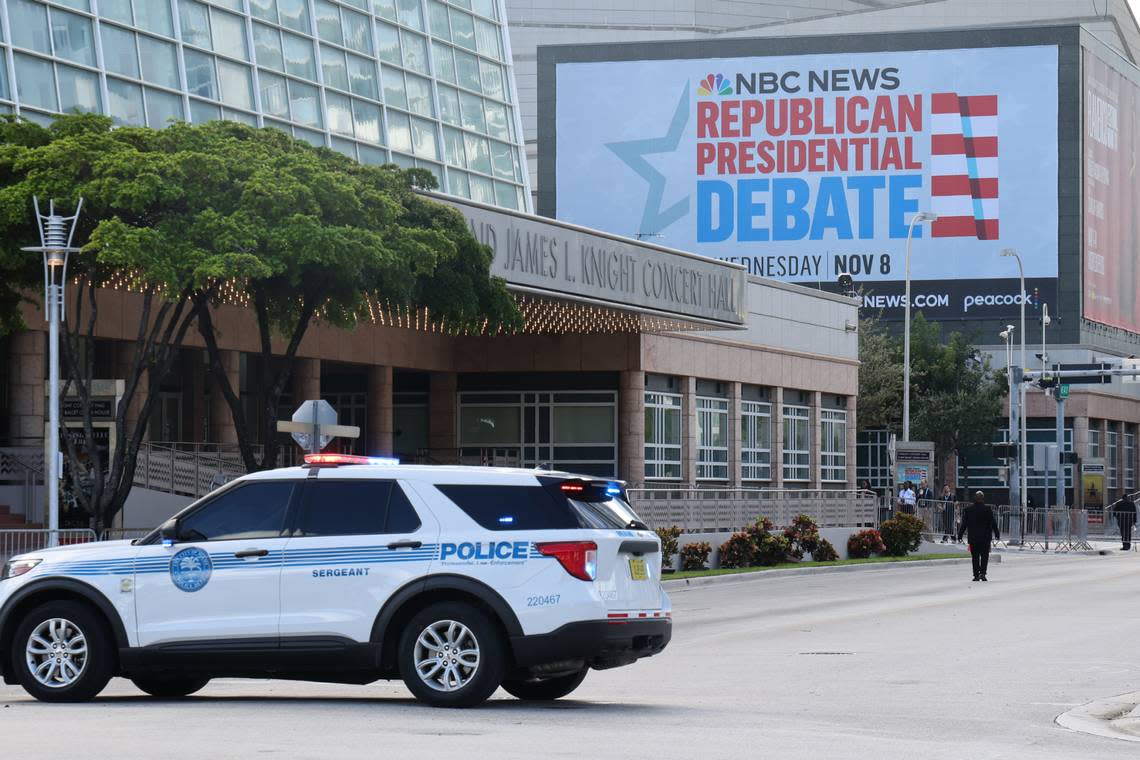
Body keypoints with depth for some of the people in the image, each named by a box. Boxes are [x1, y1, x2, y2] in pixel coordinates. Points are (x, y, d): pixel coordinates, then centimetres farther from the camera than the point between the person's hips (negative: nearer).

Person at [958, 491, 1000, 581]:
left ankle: (976, 575, 6)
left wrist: (960, 534, 9)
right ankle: (982, 573, -10)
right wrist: (997, 533, 3)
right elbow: (993, 522, -5)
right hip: (985, 537, -2)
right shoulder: (987, 509, -6)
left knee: (975, 557, 7)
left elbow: (964, 523, 3)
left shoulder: (968, 509, 0)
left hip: (973, 537, 2)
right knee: (984, 556, 4)